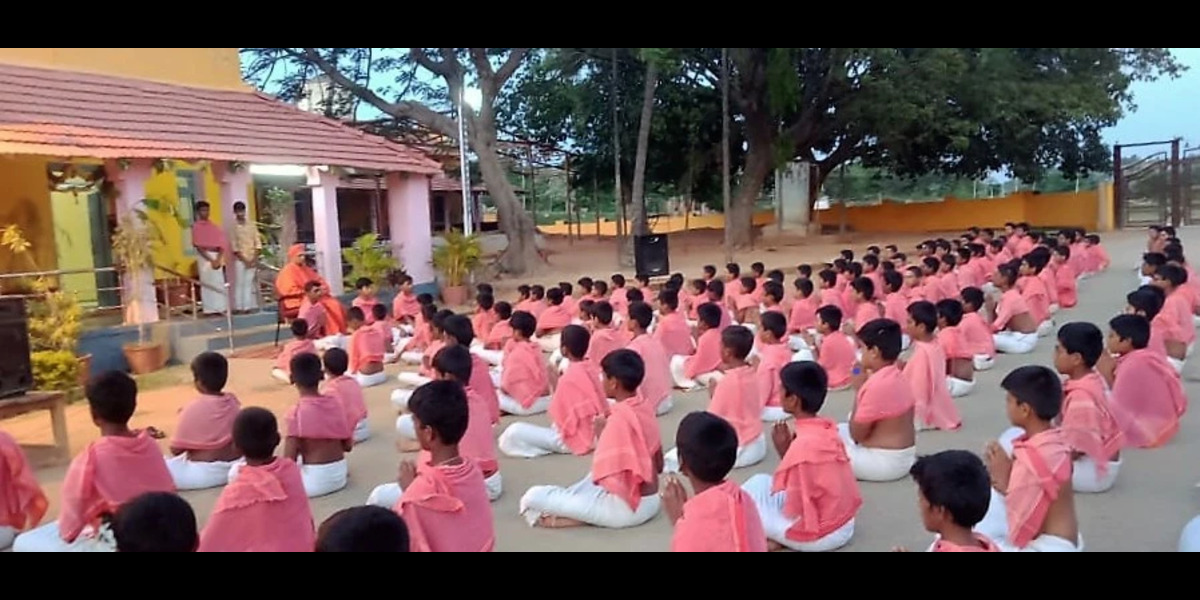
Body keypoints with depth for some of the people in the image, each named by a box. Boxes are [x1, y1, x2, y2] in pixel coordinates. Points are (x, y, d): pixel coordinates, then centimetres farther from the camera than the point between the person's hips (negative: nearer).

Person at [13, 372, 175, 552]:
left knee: (23, 543, 7)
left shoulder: (90, 459, -18)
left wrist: (67, 532, 10)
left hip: (116, 545, -6)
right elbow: (168, 494, 5)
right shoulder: (150, 444, -5)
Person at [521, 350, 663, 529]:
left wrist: (601, 434, -7)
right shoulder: (646, 407, 4)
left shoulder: (619, 418, -20)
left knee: (533, 497, -8)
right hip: (652, 502, 8)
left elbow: (604, 474, -21)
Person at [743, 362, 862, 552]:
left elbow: (796, 509, -19)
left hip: (818, 535, -8)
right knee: (762, 481, 17)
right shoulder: (828, 430, -2)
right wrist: (786, 451, 0)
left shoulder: (803, 444, -26)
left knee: (756, 486, 8)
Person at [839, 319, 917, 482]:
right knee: (840, 430, 21)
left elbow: (856, 434, -15)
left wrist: (858, 391, -11)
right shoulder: (896, 376, 4)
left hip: (885, 462, -9)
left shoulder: (877, 385, -25)